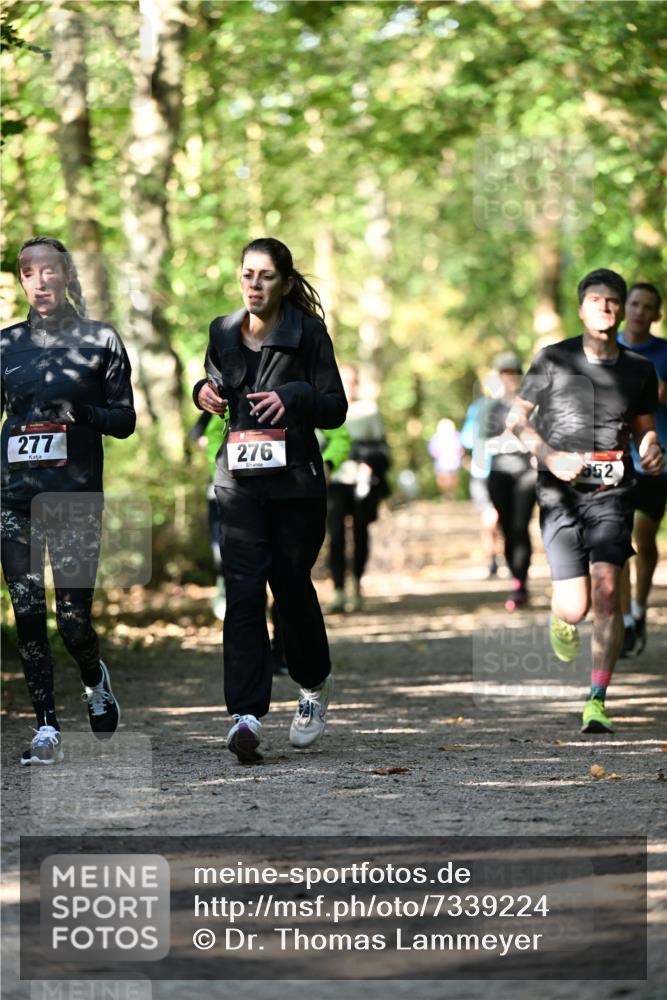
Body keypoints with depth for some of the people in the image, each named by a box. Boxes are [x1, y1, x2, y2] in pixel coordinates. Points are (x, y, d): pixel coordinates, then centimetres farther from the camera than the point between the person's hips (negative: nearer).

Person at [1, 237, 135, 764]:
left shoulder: (101, 340, 3)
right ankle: (46, 728, 4)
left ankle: (95, 679, 30)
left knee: (73, 619, -3)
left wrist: (84, 413, -14)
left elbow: (125, 420, 4)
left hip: (77, 494, -2)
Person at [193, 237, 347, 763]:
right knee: (243, 592, -10)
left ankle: (315, 685, 37)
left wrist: (294, 398, -24)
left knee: (292, 586, 9)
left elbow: (336, 407, -6)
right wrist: (205, 392, 1)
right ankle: (246, 716, -16)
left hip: (296, 482, -2)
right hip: (240, 480, 2)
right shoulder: (224, 333, 8)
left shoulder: (307, 334, -4)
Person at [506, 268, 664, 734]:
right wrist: (549, 456, -9)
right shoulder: (554, 360, 2)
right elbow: (517, 418, 7)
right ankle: (561, 619, 33)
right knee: (574, 607, -8)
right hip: (560, 494, -1)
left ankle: (597, 700, -12)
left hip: (612, 491, 1)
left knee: (606, 589, -17)